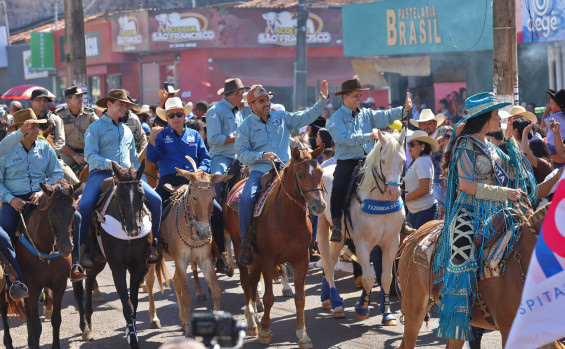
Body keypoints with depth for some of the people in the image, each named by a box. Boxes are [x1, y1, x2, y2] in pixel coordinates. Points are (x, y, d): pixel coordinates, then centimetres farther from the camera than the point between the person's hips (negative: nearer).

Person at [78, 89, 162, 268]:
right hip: (101, 173, -4)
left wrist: (140, 179, 18)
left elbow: (134, 159, 32)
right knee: (85, 206, -30)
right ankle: (84, 248, -14)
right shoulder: (95, 128, 7)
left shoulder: (127, 131, 27)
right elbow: (90, 155, -5)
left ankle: (152, 243, -5)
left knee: (155, 200, -16)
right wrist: (110, 164, -19)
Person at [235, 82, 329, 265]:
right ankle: (246, 243, -16)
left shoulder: (282, 117, 13)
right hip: (259, 171, -2)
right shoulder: (246, 126, 6)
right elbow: (241, 153, 1)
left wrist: (322, 101, 2)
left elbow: (307, 117, 14)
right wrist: (262, 155, -15)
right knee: (246, 199, -31)